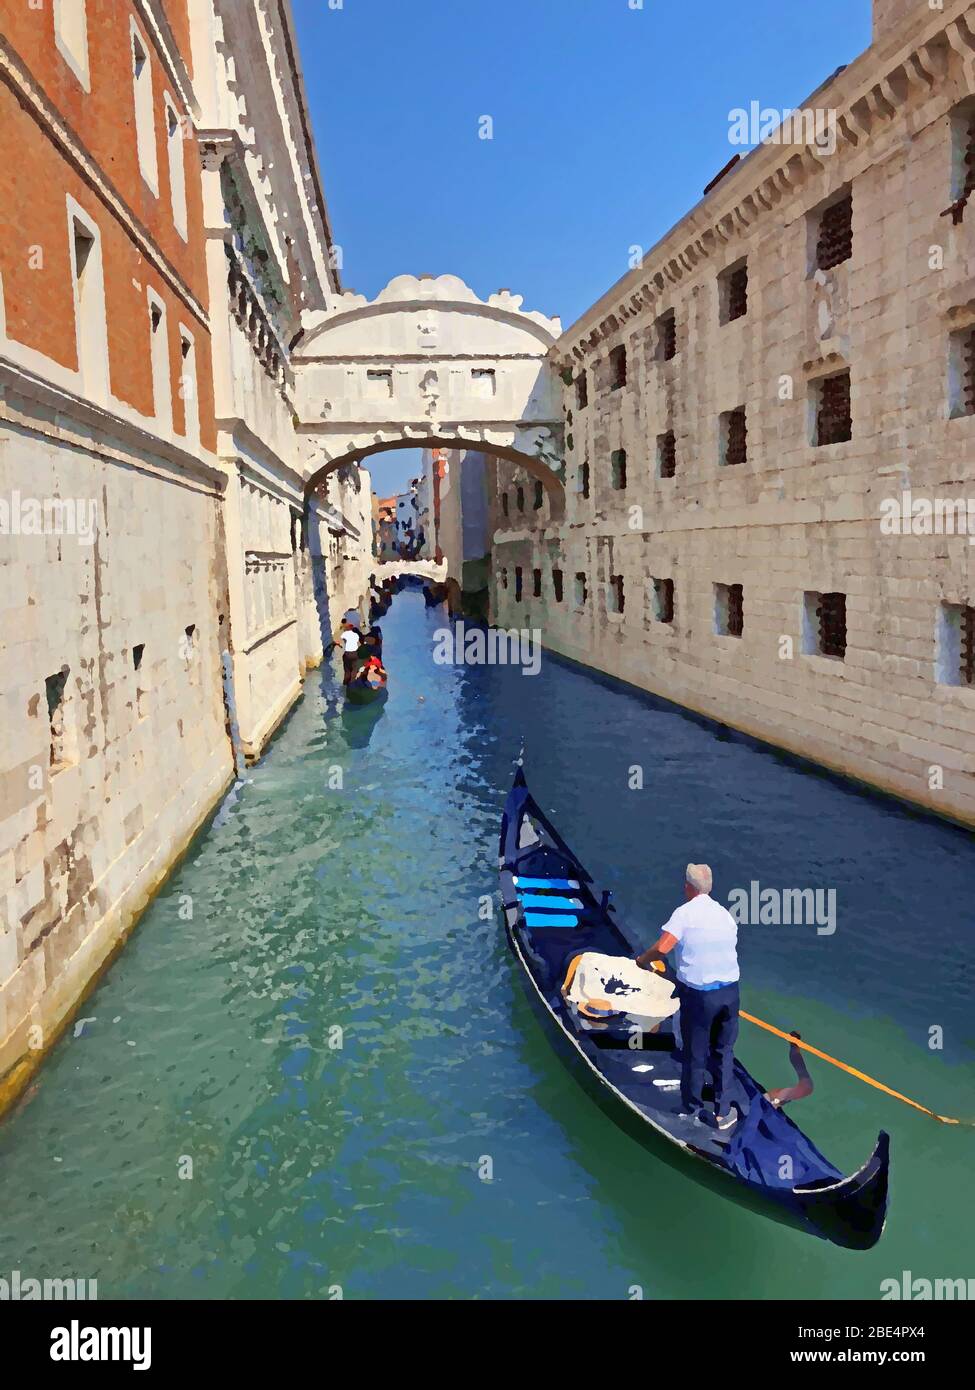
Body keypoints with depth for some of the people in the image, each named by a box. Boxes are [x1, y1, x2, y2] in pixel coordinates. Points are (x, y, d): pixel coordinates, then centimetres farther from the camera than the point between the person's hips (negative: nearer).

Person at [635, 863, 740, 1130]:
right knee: (724, 1052, 16)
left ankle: (693, 1110, 25)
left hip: (698, 994, -5)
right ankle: (723, 1113, 20)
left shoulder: (685, 913, -10)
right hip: (730, 991, 5)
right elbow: (727, 949, 14)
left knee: (694, 1054, 11)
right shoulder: (725, 914, 9)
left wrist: (643, 960, 1)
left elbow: (662, 948, -19)